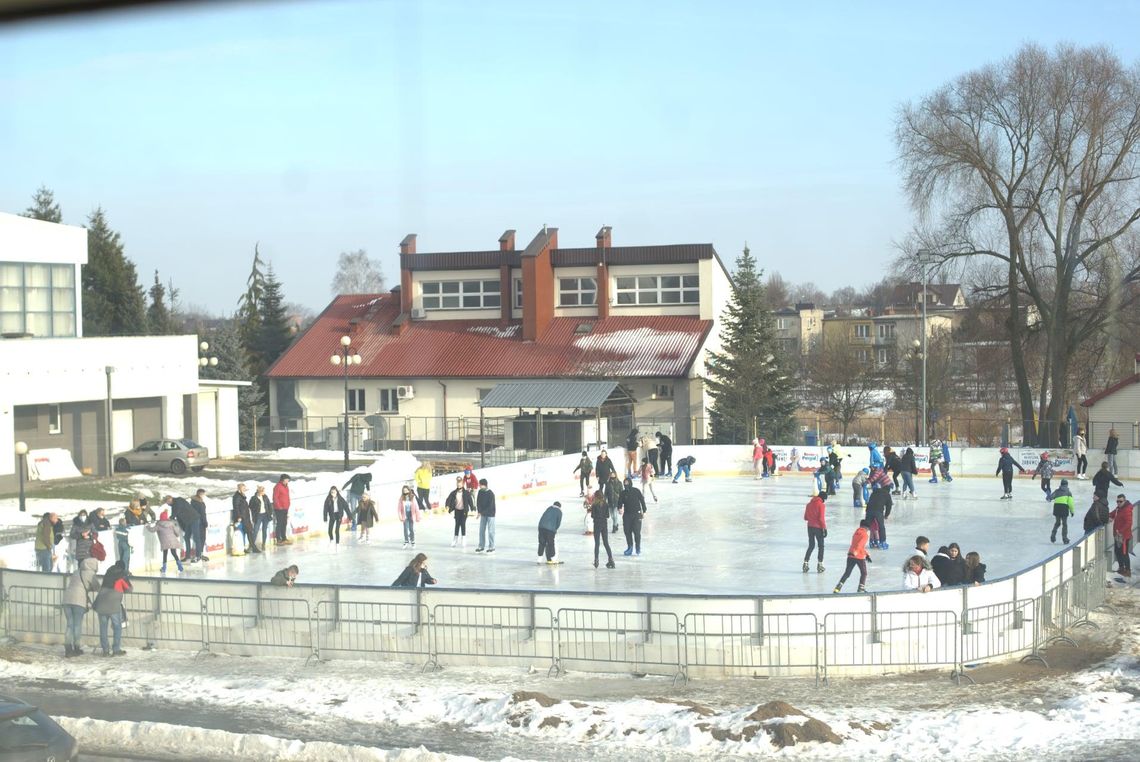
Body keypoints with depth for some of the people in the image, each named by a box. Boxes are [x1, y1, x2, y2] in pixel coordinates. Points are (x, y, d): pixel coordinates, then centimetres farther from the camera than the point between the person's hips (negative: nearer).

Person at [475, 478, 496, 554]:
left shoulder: (490, 494, -18)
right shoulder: (480, 492, 1)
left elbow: (490, 506, -20)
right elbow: (478, 502, 4)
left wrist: (482, 512, -19)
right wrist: (479, 511, -11)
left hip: (490, 514, -6)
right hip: (483, 514, 6)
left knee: (490, 531, -4)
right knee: (481, 530, 9)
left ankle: (492, 547, 3)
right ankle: (481, 547, 17)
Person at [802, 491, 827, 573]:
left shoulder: (809, 504, 6)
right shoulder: (821, 505, -13)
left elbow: (805, 517, 11)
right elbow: (821, 518, -17)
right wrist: (824, 528, -10)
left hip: (810, 527, 5)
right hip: (818, 528, -5)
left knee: (811, 546, 16)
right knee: (821, 546, 8)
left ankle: (805, 564, 11)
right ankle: (819, 565, 6)